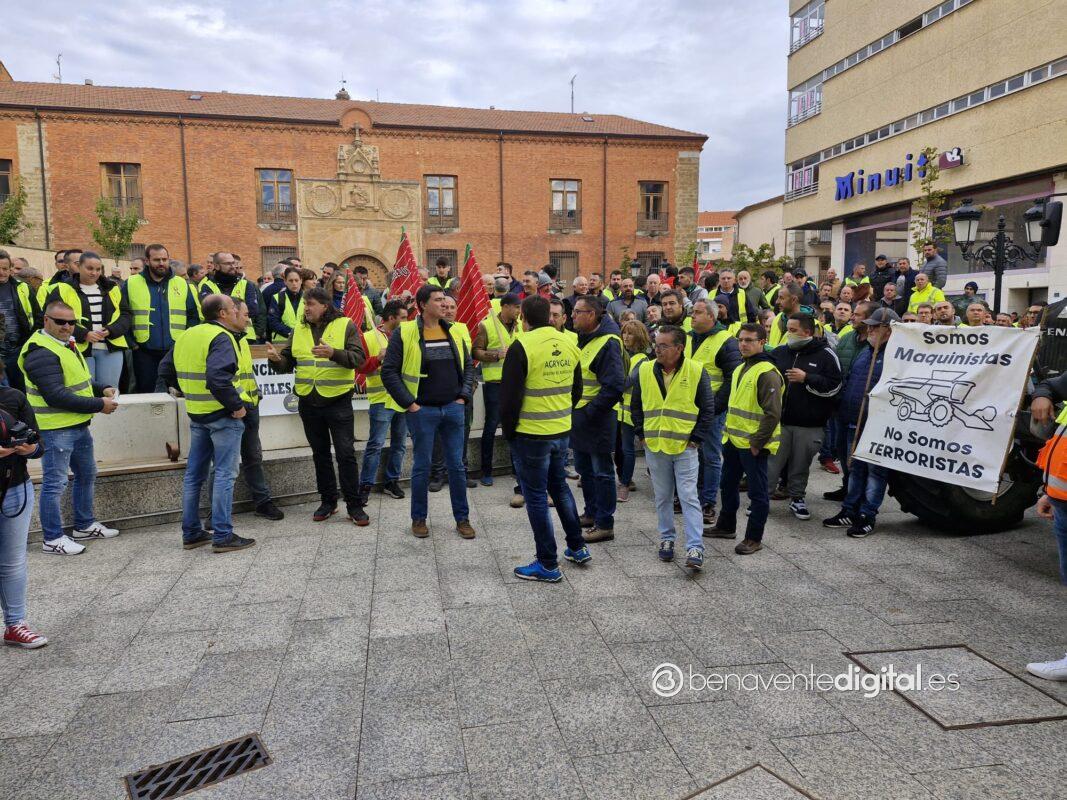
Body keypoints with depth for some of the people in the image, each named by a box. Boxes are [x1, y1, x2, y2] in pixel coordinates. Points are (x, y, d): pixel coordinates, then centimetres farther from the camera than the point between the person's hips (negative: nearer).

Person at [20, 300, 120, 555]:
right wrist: (99, 405, -23)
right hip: (55, 429, -10)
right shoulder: (41, 352, -18)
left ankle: (84, 525, 34)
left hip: (79, 425, 10)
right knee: (54, 483, 0)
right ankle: (52, 539, 11)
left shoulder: (65, 344, 13)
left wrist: (102, 390, 3)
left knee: (86, 474, 20)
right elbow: (55, 396, -25)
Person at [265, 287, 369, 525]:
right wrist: (276, 359, -15)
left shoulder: (345, 325, -4)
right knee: (320, 454, 13)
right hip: (309, 402, 5)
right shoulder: (298, 330, 9)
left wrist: (333, 353, -31)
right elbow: (287, 363, 8)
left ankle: (354, 505, 7)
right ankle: (328, 501, 25)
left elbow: (359, 358, -15)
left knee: (345, 453, -2)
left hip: (338, 401, -5)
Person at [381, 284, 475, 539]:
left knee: (457, 465, 9)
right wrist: (409, 404, -12)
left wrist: (464, 396, 4)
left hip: (453, 409, 4)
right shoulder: (405, 334, -7)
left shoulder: (453, 332, 7)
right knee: (422, 466, 7)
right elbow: (389, 371, -9)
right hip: (423, 411, -4)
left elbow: (468, 365, 14)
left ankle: (462, 518, 20)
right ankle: (418, 518, 23)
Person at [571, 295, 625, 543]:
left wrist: (590, 411, -20)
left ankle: (605, 524, 11)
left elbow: (614, 387, -23)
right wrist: (573, 408, 11)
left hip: (596, 419, -9)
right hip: (578, 416, 9)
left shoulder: (607, 343, -18)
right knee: (584, 469, 19)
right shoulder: (582, 339, 11)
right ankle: (591, 513, 34)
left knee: (601, 472, 1)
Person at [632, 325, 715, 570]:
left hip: (685, 448, -3)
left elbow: (707, 409, 0)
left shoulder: (697, 372, -7)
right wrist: (641, 434, 6)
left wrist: (697, 439, -5)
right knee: (663, 498, 14)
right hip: (654, 448, 3)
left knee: (689, 498, -4)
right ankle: (666, 539, 28)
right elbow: (636, 406, 12)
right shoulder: (644, 371, 1)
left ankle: (695, 549, 0)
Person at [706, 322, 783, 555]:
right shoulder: (740, 369, 12)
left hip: (753, 445, -9)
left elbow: (773, 413, -21)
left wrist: (757, 442, -18)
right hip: (733, 440, 9)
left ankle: (754, 538, 14)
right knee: (729, 484, 20)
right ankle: (726, 526, 36)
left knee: (757, 491, 4)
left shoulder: (767, 372, -16)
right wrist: (728, 431, 17)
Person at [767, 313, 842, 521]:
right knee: (772, 461, 4)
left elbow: (834, 386, -10)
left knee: (801, 464, 9)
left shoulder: (825, 355, -3)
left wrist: (806, 378, -16)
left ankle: (797, 497, 26)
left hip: (809, 424, -2)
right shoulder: (779, 352, 8)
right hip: (779, 419, 2)